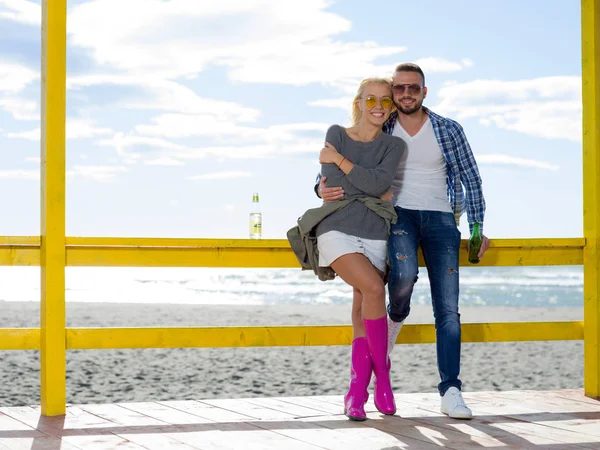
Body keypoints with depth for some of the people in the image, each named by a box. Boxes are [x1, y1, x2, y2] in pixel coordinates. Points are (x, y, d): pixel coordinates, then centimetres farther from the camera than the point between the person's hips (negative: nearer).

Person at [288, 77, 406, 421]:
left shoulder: (394, 146, 8)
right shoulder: (336, 134, 7)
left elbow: (379, 182, -11)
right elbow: (334, 184, -6)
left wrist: (340, 160, -5)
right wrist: (378, 194, -1)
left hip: (374, 236, 2)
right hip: (336, 230, -2)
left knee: (363, 313, -5)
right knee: (373, 288, -25)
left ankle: (356, 395, -1)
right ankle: (383, 377, -14)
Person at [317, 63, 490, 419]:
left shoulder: (448, 130, 0)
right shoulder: (381, 132, 3)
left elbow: (471, 178, 6)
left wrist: (477, 226, 2)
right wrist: (323, 187, -14)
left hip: (440, 217, 0)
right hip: (400, 213, 0)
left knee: (448, 309, -7)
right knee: (404, 274, -32)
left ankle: (451, 391, -6)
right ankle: (395, 319, 2)